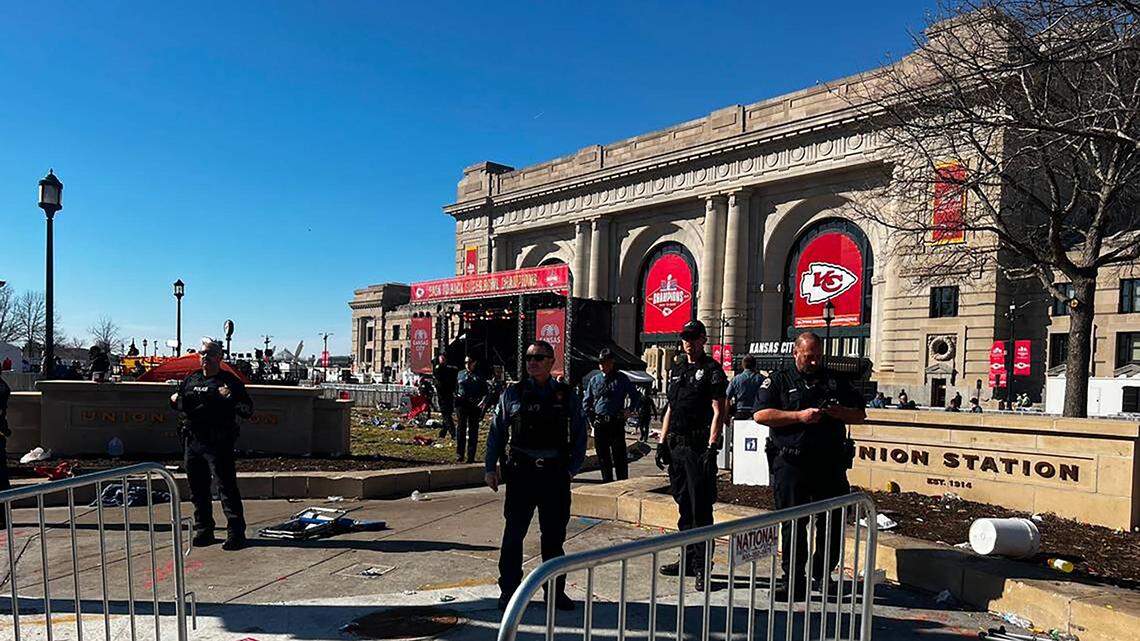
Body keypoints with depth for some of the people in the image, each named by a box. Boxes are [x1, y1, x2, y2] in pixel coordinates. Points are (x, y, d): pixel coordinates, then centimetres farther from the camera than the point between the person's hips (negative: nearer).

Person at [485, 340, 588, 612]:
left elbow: (580, 434, 8)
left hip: (555, 474, 1)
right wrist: (491, 468, 0)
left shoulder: (566, 396, 6)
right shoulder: (512, 394, 4)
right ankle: (508, 590, 17)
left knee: (554, 536, 11)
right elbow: (496, 432, 5)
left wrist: (572, 467, -1)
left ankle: (555, 591, 25)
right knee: (514, 534, 4)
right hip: (520, 472, -1)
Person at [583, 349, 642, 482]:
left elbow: (636, 396, 12)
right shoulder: (594, 380, 9)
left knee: (619, 456, -3)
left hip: (617, 423, -3)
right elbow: (586, 402, 17)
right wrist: (591, 418, 8)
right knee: (603, 456, 9)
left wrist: (629, 410, 0)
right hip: (599, 424, 3)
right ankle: (607, 483, 19)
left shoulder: (621, 378, 2)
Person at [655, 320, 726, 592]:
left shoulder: (712, 370, -4)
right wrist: (662, 442, 14)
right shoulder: (677, 371, 18)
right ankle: (688, 560, 24)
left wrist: (711, 448, -18)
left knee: (701, 509, -4)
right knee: (684, 506, 14)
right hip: (677, 447, 7)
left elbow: (718, 412, -10)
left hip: (699, 447, -7)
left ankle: (702, 567, 2)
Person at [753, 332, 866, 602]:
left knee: (832, 521, 6)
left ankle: (822, 575, 23)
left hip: (831, 464, 3)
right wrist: (799, 416, -13)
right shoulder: (779, 380, 7)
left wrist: (839, 413, -4)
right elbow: (760, 414, -6)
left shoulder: (836, 381, 17)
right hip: (791, 465, -3)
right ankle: (793, 580, 8)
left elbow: (860, 415, 18)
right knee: (793, 522, 0)